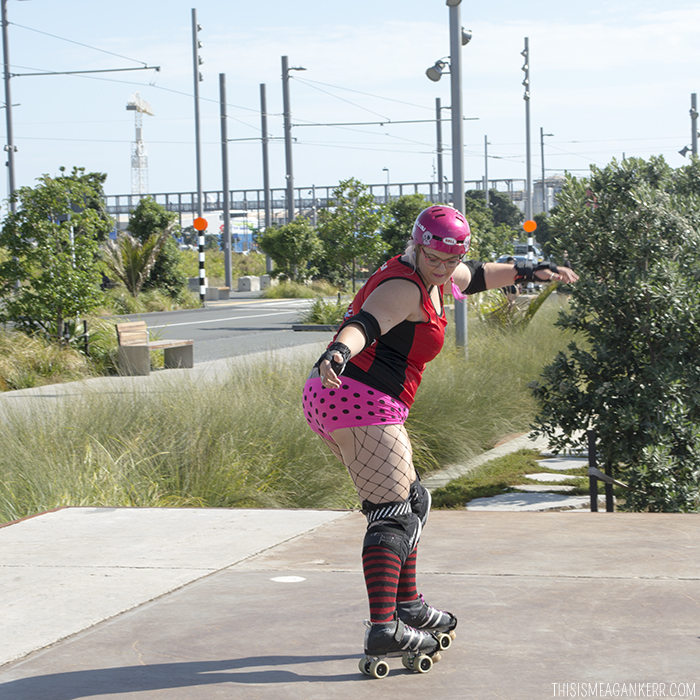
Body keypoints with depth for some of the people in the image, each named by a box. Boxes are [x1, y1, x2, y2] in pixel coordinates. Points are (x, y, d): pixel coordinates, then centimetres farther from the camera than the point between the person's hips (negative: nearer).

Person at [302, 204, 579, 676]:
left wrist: (531, 271, 41)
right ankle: (385, 629, -24)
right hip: (363, 405, -11)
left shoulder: (431, 277, 16)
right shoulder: (405, 288, -15)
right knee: (394, 513, -14)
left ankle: (409, 606, 33)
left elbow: (476, 277, 37)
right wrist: (338, 353, -54)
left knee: (411, 500, 22)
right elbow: (364, 324, -34)